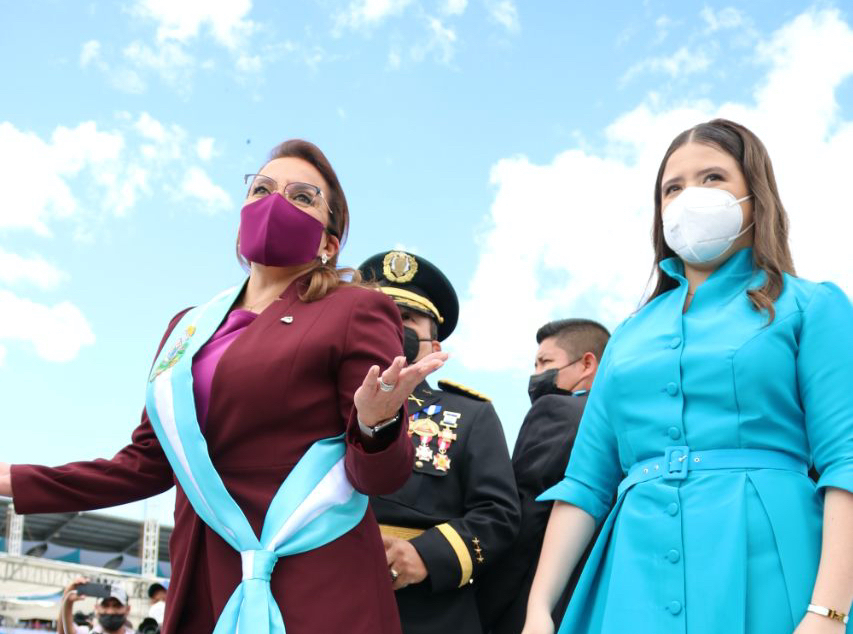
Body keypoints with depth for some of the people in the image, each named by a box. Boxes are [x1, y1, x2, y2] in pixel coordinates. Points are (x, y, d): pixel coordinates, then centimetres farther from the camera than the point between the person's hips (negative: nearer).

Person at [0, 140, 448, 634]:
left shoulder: (355, 310, -4)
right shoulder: (189, 328, 14)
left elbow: (381, 475, -8)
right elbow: (147, 464, 17)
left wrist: (375, 424, -30)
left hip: (318, 592, -5)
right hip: (203, 588, 6)